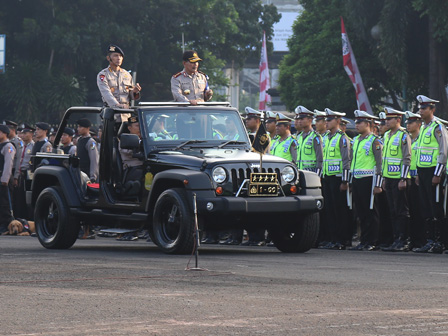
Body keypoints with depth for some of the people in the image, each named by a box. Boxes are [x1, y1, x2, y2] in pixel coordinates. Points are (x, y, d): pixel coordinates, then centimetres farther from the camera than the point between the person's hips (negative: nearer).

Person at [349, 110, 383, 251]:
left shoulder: (374, 141, -6)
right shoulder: (355, 140, 16)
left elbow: (379, 164, -10)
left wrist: (377, 185, -14)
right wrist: (349, 181, 18)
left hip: (367, 179, -7)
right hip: (356, 180, 7)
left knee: (370, 212, -3)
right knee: (360, 212, 8)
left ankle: (371, 242, -1)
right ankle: (364, 241, 12)